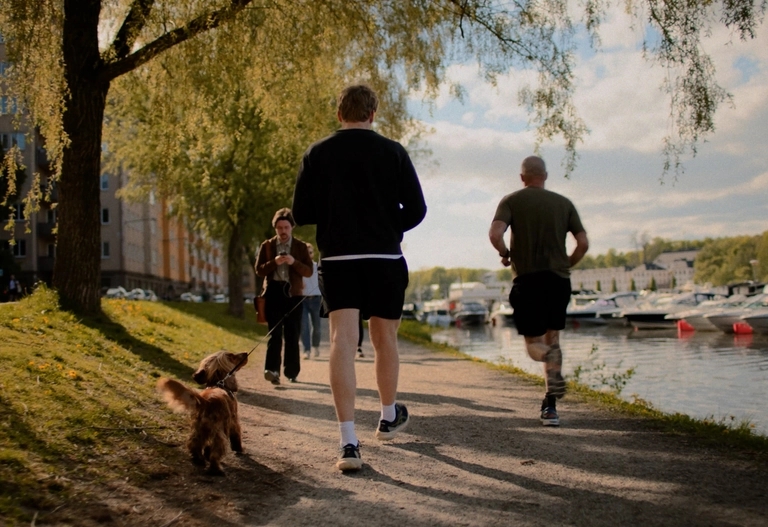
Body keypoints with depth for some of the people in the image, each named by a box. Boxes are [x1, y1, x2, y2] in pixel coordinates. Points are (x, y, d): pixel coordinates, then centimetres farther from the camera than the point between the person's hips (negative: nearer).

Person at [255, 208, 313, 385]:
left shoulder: (301, 246, 6)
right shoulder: (267, 246, 7)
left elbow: (309, 271, 1)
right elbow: (259, 270, 3)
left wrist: (294, 262, -16)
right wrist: (274, 262, -15)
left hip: (293, 292, 1)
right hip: (273, 291, 0)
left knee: (292, 334, 4)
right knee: (275, 333, -8)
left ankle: (291, 372, 11)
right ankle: (272, 369, -16)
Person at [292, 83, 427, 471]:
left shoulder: (317, 153, 3)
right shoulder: (392, 152, 1)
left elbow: (301, 214, 2)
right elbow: (416, 209, -1)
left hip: (337, 260, 0)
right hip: (385, 259, 0)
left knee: (342, 342, -6)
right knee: (385, 340, 16)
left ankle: (348, 442, -15)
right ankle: (389, 417, 35)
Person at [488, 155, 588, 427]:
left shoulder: (512, 201, 1)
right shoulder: (564, 203, 8)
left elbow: (495, 233, -16)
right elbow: (583, 243, 1)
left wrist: (505, 254, 3)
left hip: (527, 278, -2)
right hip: (559, 278, 2)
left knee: (534, 343, 7)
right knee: (552, 339, 15)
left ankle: (555, 379, -29)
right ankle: (550, 407, 8)